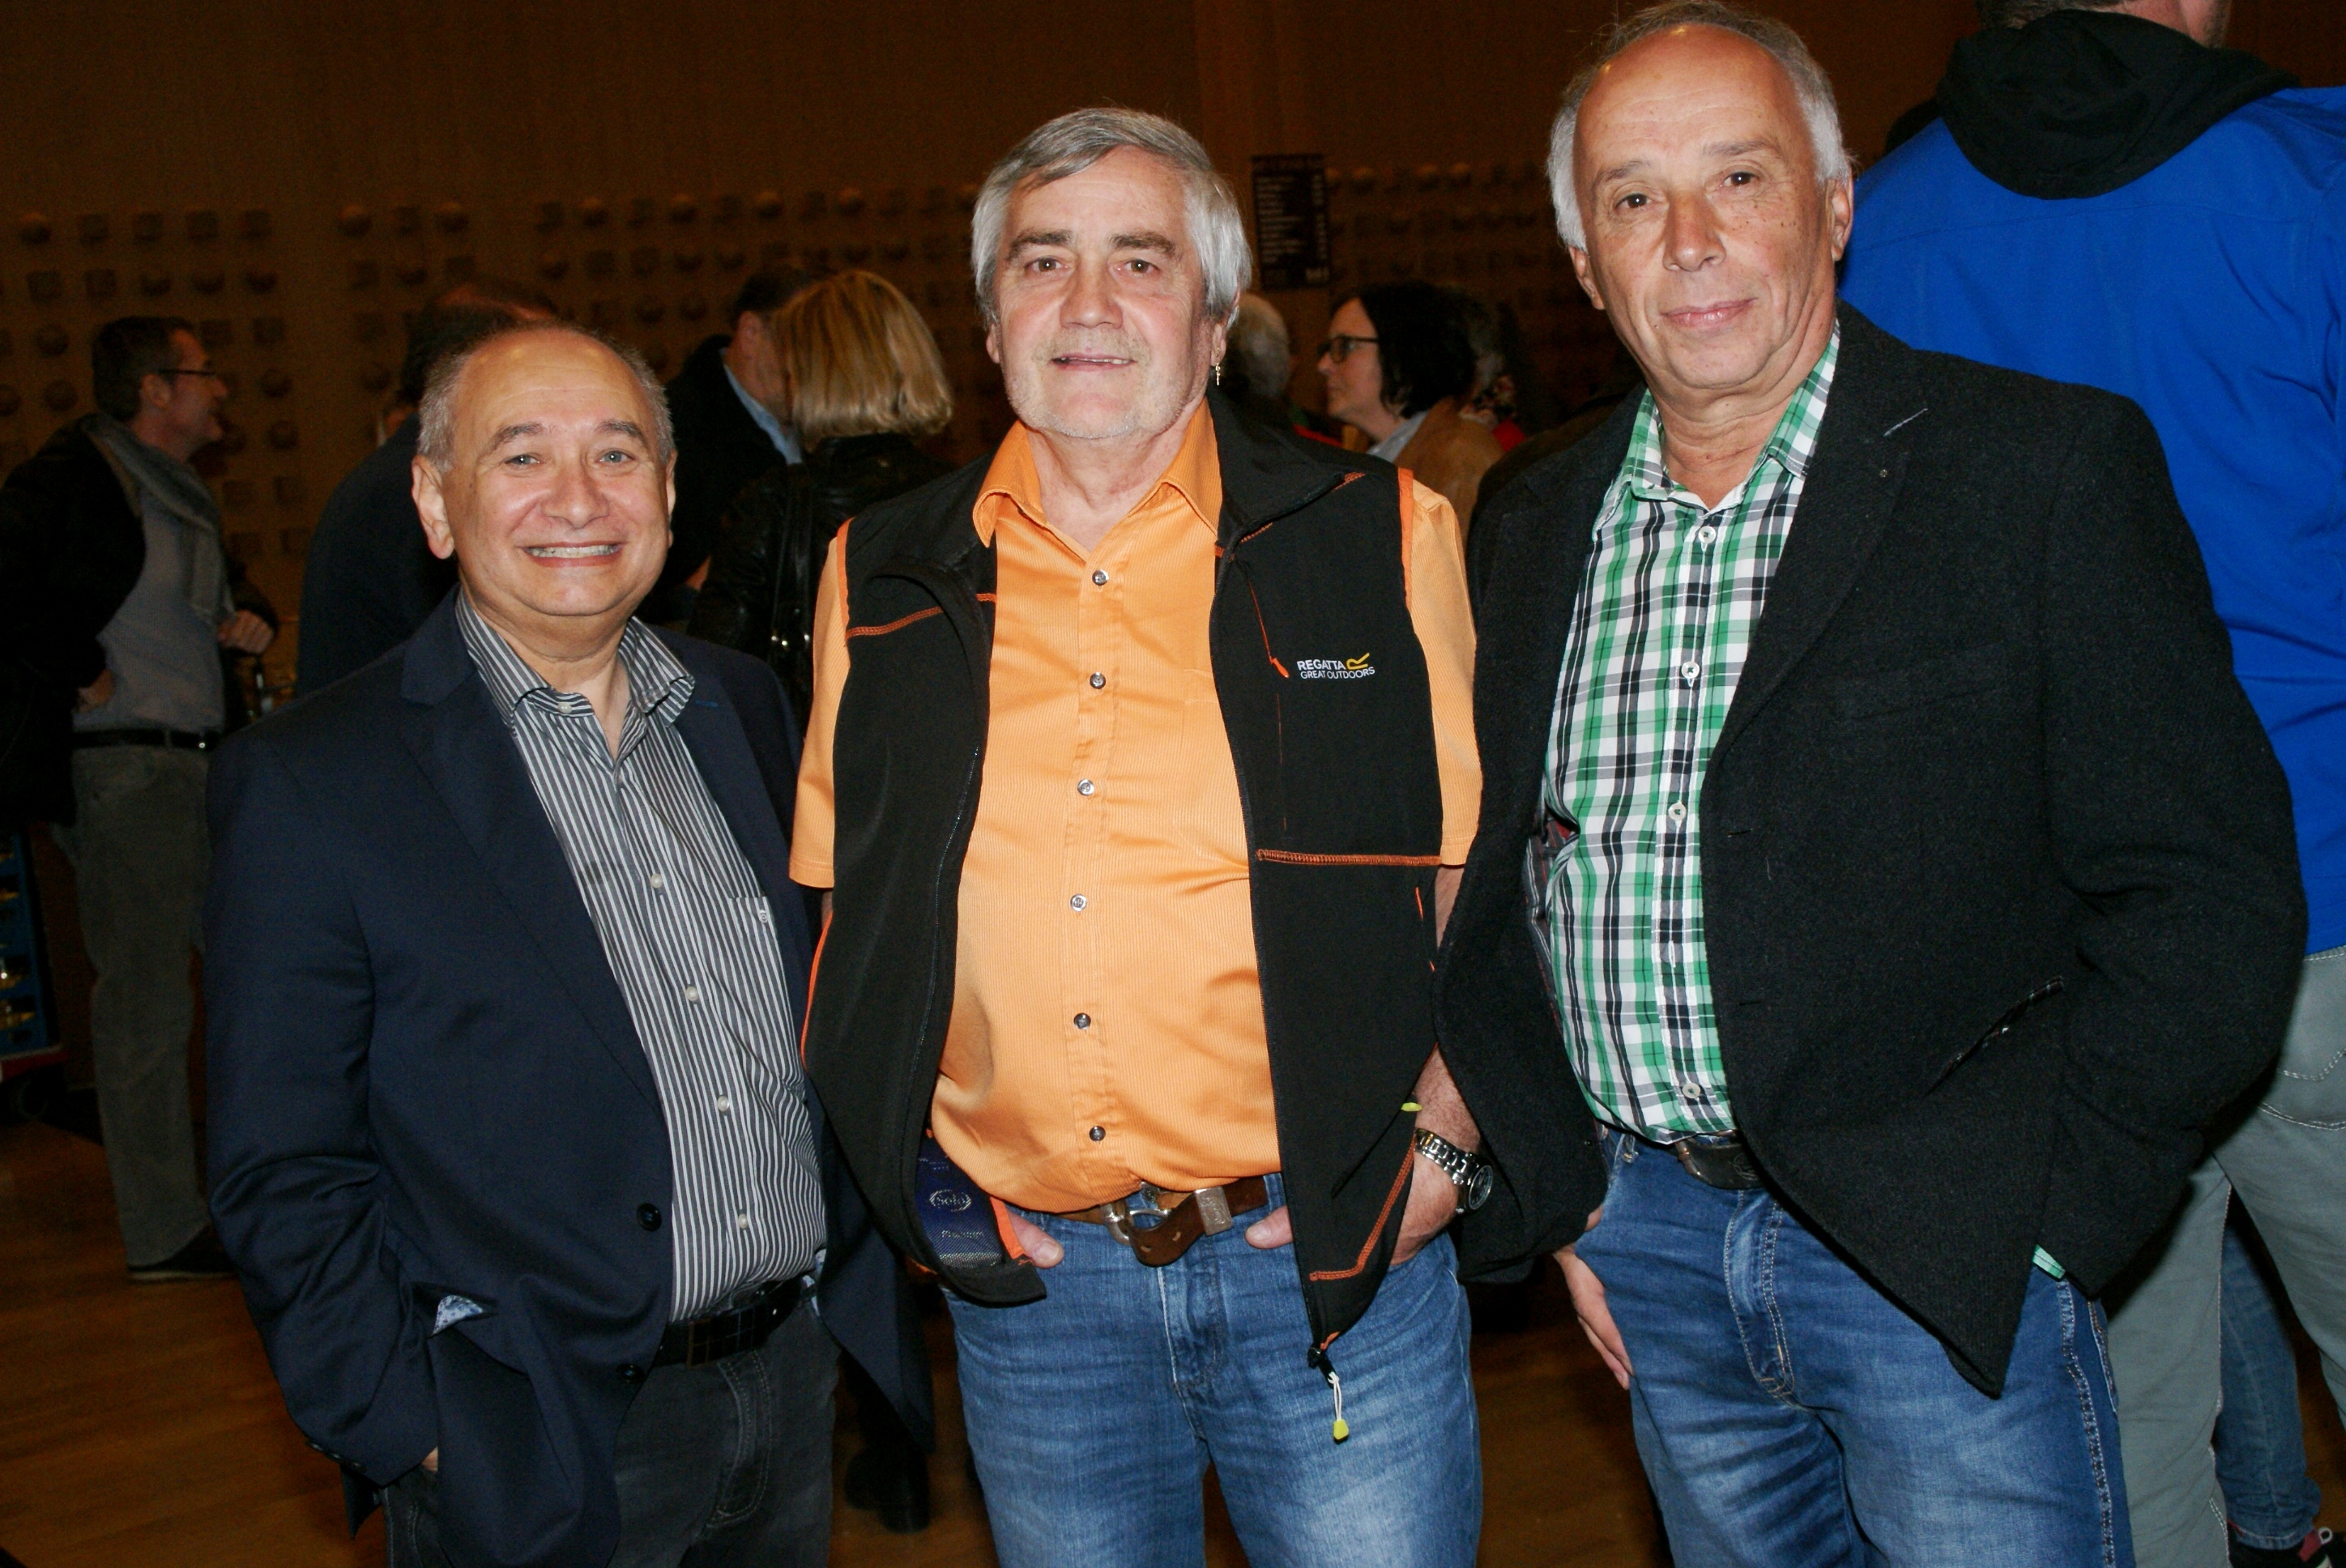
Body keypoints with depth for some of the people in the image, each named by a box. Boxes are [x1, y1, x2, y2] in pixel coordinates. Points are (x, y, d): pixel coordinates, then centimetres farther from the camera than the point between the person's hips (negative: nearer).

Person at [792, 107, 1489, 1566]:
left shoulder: (1381, 540, -2)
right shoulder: (885, 578, 4)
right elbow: (850, 910, 14)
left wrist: (1443, 1145, -7)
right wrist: (911, 1163, 4)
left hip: (1337, 1264, -2)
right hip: (1029, 1283, 2)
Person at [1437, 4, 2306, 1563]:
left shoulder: (2046, 468, -7)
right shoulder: (1543, 522, 7)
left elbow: (2208, 894, -11)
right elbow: (1494, 888, 12)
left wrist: (2020, 1216, -14)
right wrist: (1562, 1189, 5)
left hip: (1938, 1258, -4)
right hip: (1652, 1249, 4)